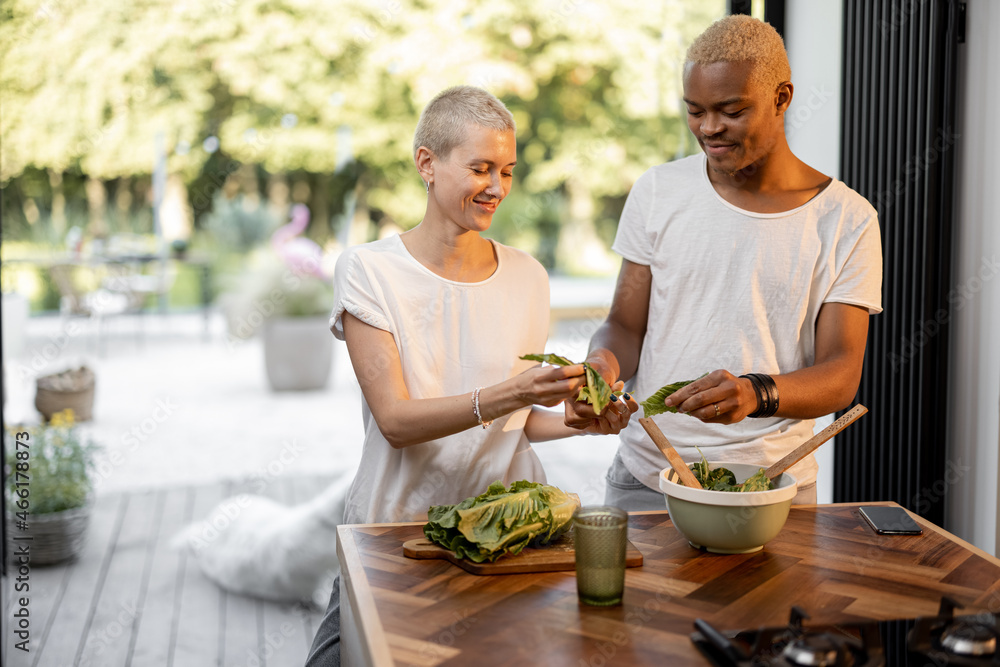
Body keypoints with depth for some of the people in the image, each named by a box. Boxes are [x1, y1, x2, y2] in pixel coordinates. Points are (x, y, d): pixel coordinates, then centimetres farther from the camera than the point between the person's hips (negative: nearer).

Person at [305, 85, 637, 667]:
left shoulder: (527, 276, 5)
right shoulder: (370, 271, -7)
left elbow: (521, 422, 11)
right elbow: (395, 421, -17)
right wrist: (508, 395, -30)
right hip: (398, 525, -2)